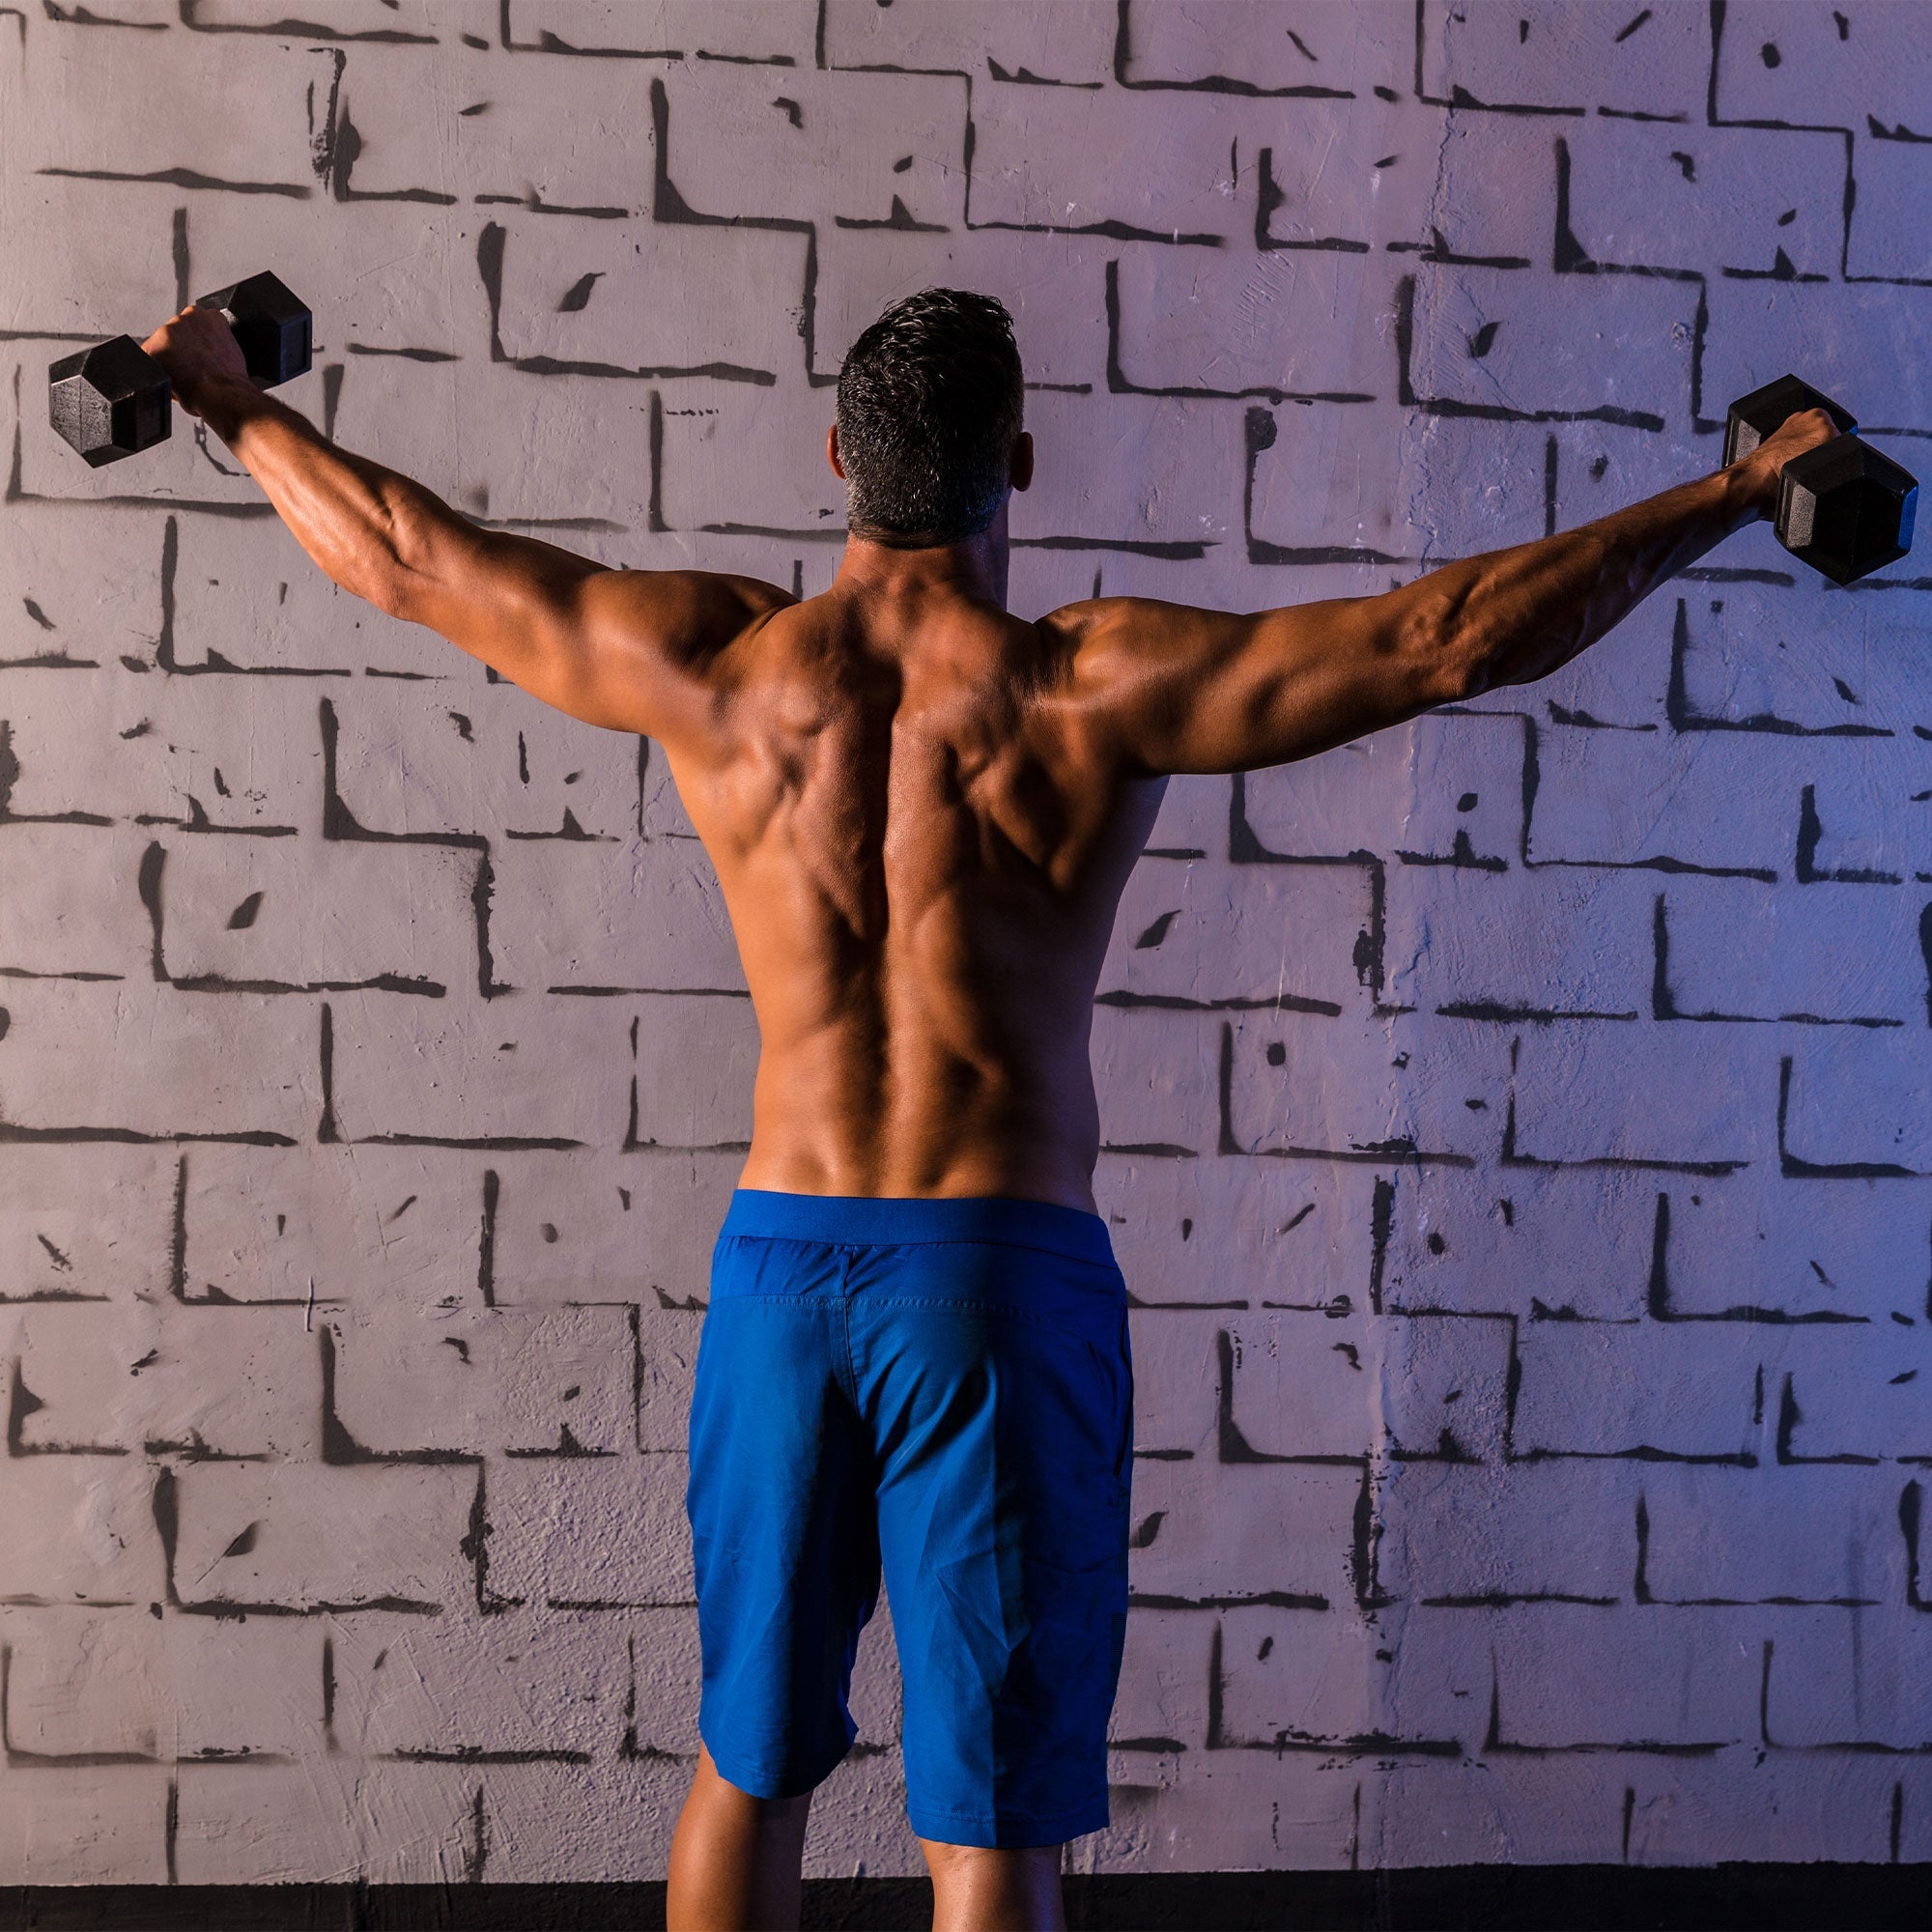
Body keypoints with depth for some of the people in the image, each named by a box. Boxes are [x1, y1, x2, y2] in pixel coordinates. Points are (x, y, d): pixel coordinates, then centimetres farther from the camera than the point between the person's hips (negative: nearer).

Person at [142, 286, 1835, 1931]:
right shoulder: (1092, 685, -11)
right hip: (1003, 1270, -3)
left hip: (778, 1253, 4)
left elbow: (403, 555, 10)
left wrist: (229, 398, 27)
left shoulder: (714, 661, -2)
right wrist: (1744, 491, 1)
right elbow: (1449, 636, -10)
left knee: (748, 1761, 21)